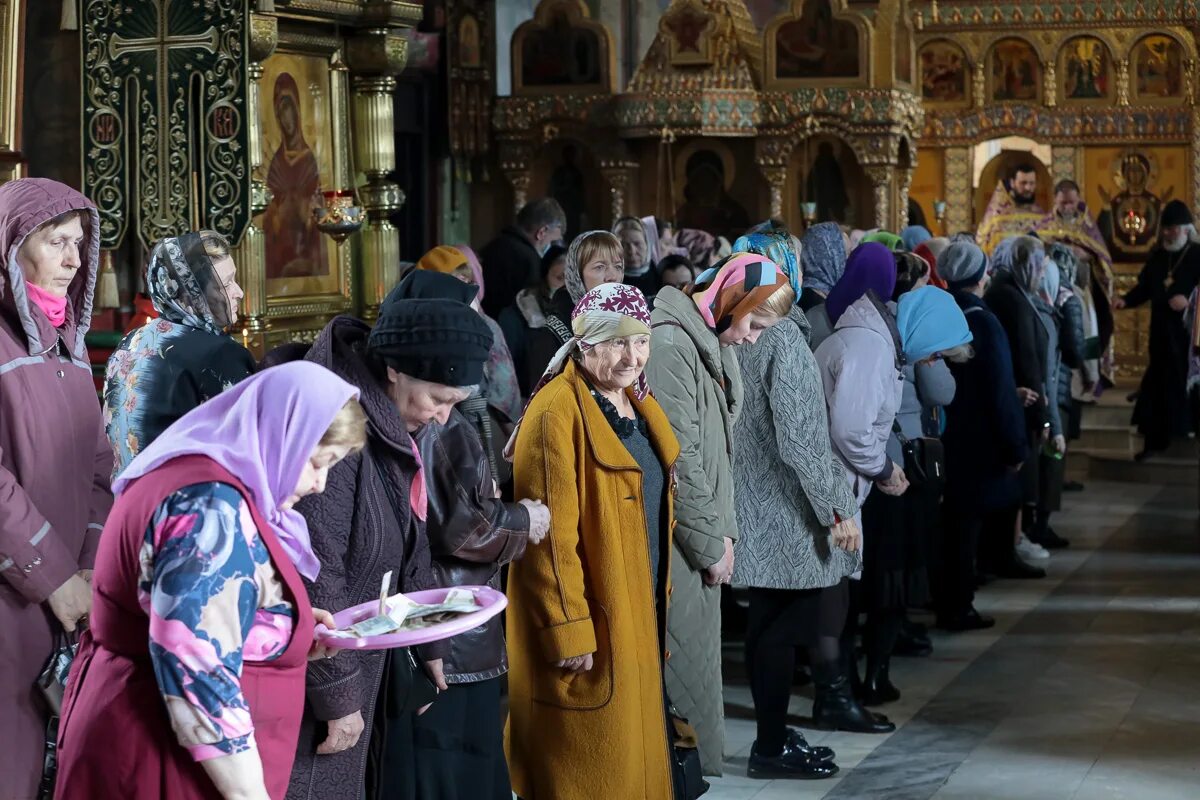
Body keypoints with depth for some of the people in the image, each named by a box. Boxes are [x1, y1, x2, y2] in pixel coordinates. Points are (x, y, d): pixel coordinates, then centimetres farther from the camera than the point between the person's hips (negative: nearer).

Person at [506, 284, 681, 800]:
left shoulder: (636, 403, 10)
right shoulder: (557, 414, -18)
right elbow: (550, 536, -21)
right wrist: (571, 632, -22)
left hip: (638, 615, 9)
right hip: (589, 622, -9)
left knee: (632, 757, 16)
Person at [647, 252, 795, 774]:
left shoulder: (710, 343, 13)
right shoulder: (669, 343, -18)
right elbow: (678, 457, -19)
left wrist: (723, 530, 6)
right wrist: (712, 541, -12)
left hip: (698, 536, 10)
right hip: (674, 541, -10)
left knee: (694, 657, 14)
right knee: (682, 664, -4)